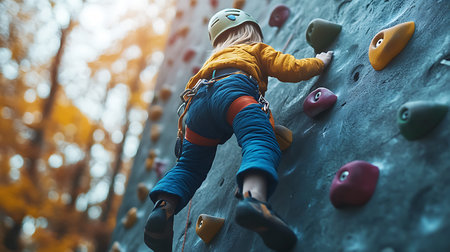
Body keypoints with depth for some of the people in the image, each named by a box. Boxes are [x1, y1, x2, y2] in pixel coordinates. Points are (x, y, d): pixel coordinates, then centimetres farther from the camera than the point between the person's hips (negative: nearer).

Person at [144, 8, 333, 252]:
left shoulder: (212, 59, 46)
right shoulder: (257, 49, 31)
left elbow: (193, 86, 43)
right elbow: (291, 69, 21)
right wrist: (320, 62, 38)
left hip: (198, 99, 6)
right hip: (232, 88, -5)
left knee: (189, 166, 12)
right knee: (261, 142, -26)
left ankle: (163, 207, -14)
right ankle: (254, 199, -56)